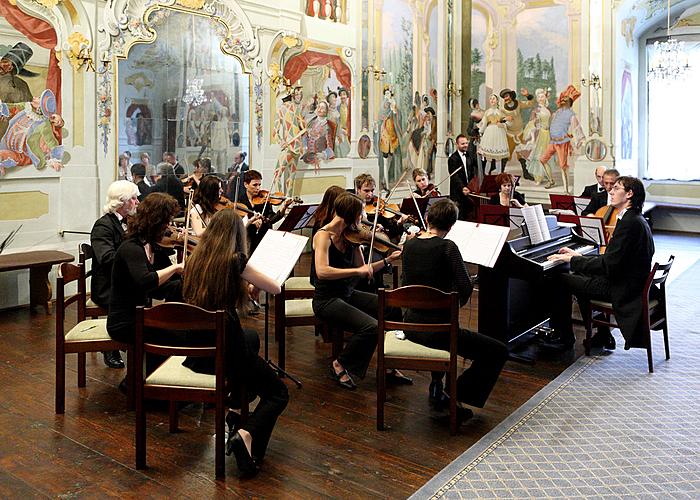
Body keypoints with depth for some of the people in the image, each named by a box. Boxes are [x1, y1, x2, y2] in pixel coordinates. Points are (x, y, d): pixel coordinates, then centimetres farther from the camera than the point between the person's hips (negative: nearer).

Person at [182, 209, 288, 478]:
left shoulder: (196, 259, 5)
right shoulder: (234, 260, -12)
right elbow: (276, 288, -4)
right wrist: (248, 273, 14)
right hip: (222, 350, -6)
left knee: (251, 338, 36)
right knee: (278, 392, 13)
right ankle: (246, 433, -16)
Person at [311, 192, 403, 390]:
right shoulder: (323, 235, -15)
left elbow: (362, 270, 10)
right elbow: (321, 271, -30)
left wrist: (388, 260, 0)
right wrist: (356, 270, -31)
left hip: (348, 295, 7)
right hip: (327, 300, -7)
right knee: (371, 327, -26)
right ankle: (340, 365, -2)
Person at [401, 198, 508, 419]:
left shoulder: (409, 245, 3)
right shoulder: (447, 247, -14)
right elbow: (466, 288, -18)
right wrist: (455, 304, 1)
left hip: (411, 327, 8)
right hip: (437, 330, -7)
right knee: (498, 352, 4)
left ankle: (436, 388, 39)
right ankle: (455, 399, 3)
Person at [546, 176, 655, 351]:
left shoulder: (630, 222, -22)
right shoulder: (635, 219, 10)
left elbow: (608, 265, -25)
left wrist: (572, 260, -17)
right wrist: (578, 256, 9)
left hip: (621, 289, -10)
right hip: (631, 283, 10)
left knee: (561, 281, -6)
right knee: (579, 276, 24)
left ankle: (565, 338, 7)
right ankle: (602, 336, 25)